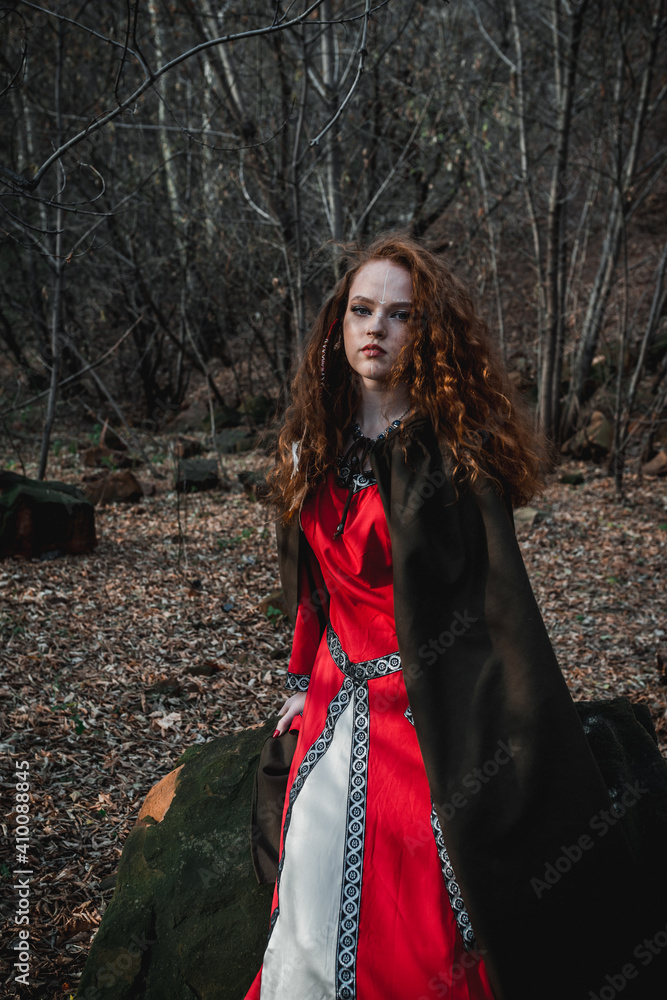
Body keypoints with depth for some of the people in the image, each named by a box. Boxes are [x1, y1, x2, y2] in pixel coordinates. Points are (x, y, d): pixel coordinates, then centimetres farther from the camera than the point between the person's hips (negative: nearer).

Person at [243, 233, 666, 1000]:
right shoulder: (315, 447, 5)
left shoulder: (456, 453, -12)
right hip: (342, 702, 5)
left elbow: (499, 600, -14)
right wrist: (307, 682, 18)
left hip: (434, 714, -5)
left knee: (421, 925, 5)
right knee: (314, 931, 9)